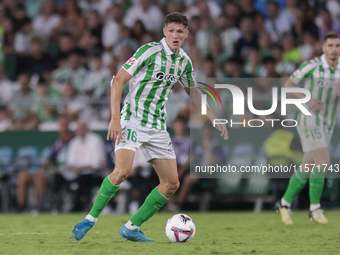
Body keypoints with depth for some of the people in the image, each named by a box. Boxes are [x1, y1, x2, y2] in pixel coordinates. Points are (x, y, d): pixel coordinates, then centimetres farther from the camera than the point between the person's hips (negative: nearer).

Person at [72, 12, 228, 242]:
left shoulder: (184, 61, 9)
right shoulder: (150, 51, -12)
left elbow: (193, 91, 28)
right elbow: (118, 80, -15)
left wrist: (215, 120, 25)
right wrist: (115, 118, -24)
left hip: (158, 127, 7)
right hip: (133, 120, -7)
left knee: (172, 183, 1)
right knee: (122, 171, -28)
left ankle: (131, 228, 10)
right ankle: (90, 219, -13)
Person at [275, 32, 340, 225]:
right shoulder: (312, 66, -12)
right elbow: (288, 85, -6)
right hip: (309, 121, -6)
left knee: (307, 169, 9)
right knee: (323, 161, -19)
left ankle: (285, 203, 25)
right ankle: (315, 207, -6)